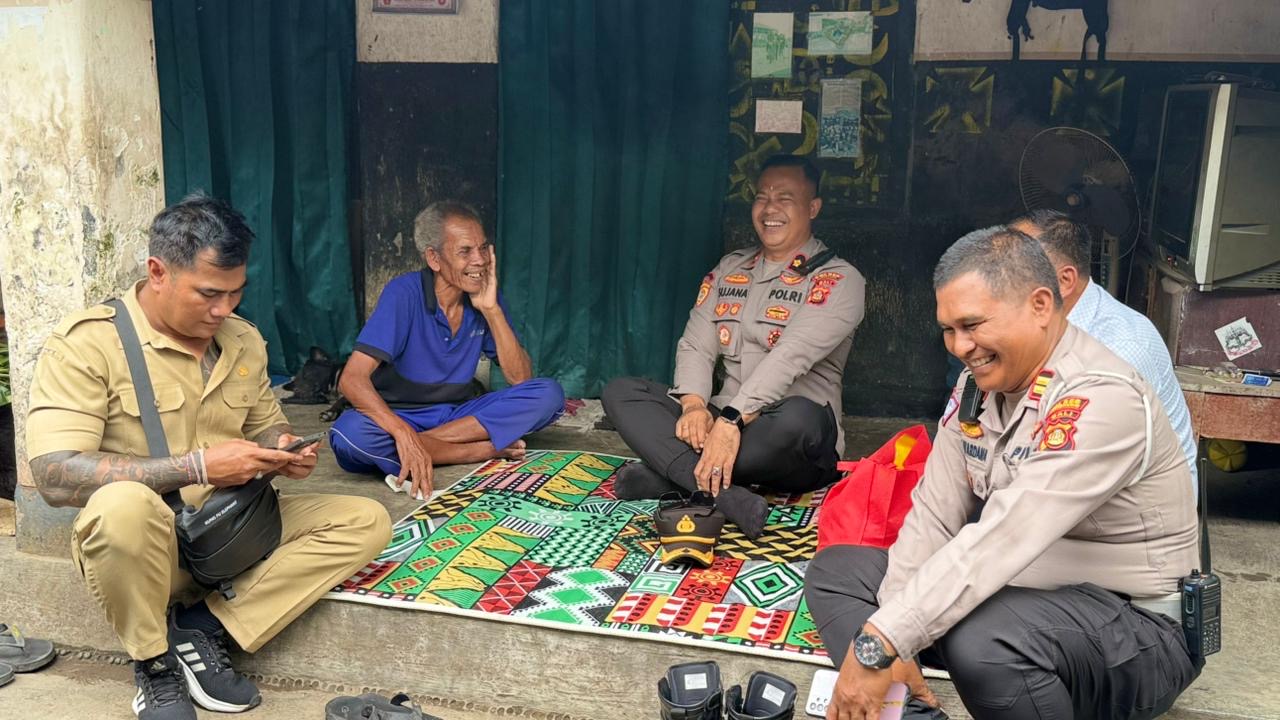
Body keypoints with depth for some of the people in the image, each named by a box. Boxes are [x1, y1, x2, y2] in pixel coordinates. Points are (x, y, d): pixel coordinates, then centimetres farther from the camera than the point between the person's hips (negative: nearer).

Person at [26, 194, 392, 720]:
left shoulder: (244, 340, 5)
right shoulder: (86, 343, -14)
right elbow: (55, 476, -23)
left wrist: (282, 451, -6)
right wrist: (197, 466, -27)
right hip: (144, 540, -5)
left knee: (367, 522, -10)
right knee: (122, 505, -40)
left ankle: (204, 626, -10)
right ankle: (153, 664, -10)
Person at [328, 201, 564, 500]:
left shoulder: (486, 296, -2)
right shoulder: (403, 294, -17)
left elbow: (520, 378, -7)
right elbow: (352, 379, -26)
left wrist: (491, 309, -17)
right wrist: (404, 434, -42)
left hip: (460, 414, 4)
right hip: (400, 416, -4)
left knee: (549, 394, -16)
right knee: (349, 433, -37)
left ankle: (423, 443, -22)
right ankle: (489, 450, -25)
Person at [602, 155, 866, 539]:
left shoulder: (839, 280, -5)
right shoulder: (729, 269, 15)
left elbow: (791, 357, -20)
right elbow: (695, 346, 5)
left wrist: (731, 420, -32)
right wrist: (694, 405, -16)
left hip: (786, 437, -5)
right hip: (721, 422, 5)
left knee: (800, 417, -40)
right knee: (620, 391, -12)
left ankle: (664, 473, -25)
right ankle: (722, 491, -34)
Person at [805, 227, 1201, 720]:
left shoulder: (1102, 399, -23)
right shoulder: (980, 383, 2)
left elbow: (1002, 539, -32)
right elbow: (933, 514, -2)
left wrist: (879, 644, -32)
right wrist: (890, 636, -13)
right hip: (1010, 595, 8)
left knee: (982, 637, -39)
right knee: (835, 570, 3)